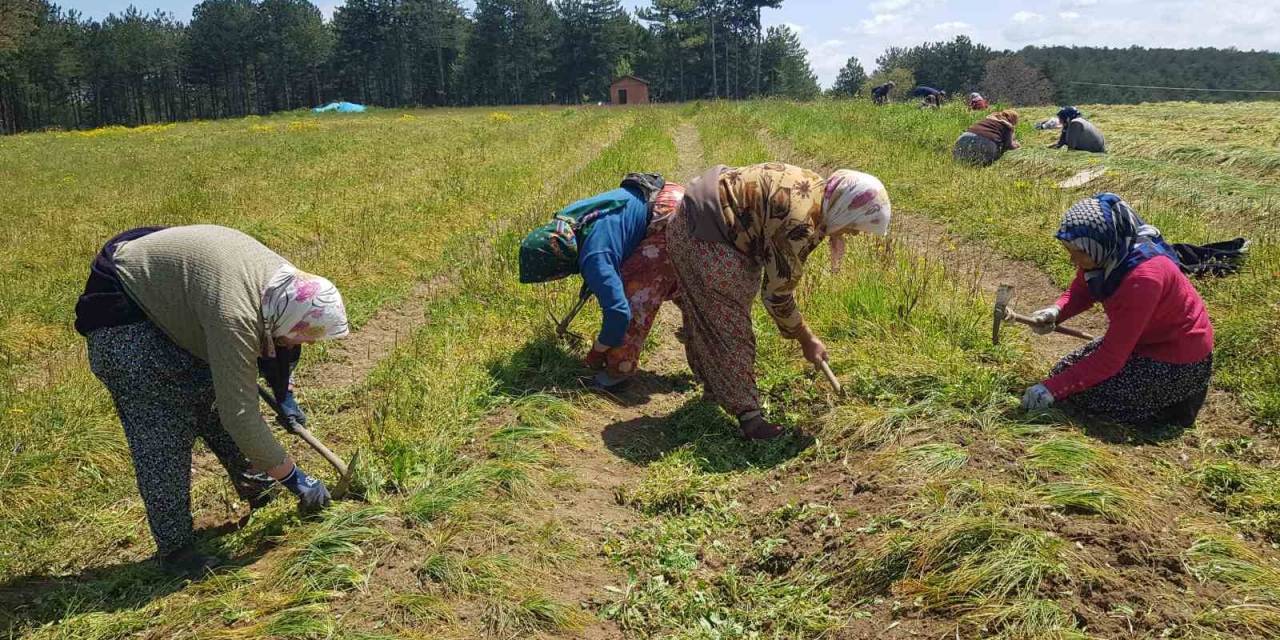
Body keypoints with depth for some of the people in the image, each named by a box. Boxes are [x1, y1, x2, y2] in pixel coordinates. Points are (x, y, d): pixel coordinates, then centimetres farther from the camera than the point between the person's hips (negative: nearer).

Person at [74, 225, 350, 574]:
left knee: (216, 398, 10)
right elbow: (241, 415, -33)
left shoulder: (285, 280, -12)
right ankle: (173, 546, 0)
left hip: (171, 301, 9)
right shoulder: (234, 314, -38)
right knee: (161, 431, -11)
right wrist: (292, 476, -24)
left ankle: (259, 494, 25)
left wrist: (283, 394, 13)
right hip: (122, 307, -8)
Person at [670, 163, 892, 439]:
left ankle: (716, 385, 41)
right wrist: (806, 339, -7)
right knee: (729, 324, -4)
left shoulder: (814, 185, -2)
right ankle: (748, 414, 4)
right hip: (702, 239, -10)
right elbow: (777, 294, -19)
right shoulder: (802, 225, -28)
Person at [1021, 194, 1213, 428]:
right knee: (1065, 372, 5)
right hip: (1140, 340, 9)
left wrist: (1052, 389, -30)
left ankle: (1174, 399, 2)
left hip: (1178, 359, -9)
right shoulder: (1107, 253, -13)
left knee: (1083, 395, -15)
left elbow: (1111, 358, -32)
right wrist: (1055, 312, -18)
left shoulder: (1142, 277, -35)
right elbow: (1079, 292, 5)